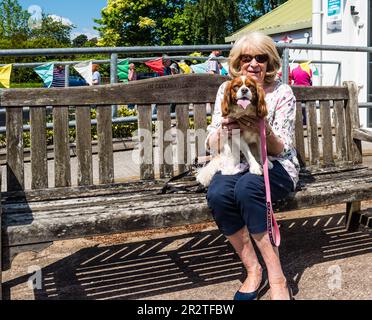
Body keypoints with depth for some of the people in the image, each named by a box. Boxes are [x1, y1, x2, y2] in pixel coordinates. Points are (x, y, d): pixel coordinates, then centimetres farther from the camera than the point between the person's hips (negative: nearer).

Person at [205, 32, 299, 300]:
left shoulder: (282, 92, -2)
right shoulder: (226, 90, 6)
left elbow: (281, 149, -5)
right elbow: (213, 146, 4)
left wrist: (265, 131, -27)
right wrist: (223, 128, -19)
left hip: (275, 166, -3)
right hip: (236, 165, 3)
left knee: (246, 188, -36)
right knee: (217, 194, -31)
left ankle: (277, 278, -26)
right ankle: (253, 270, -15)